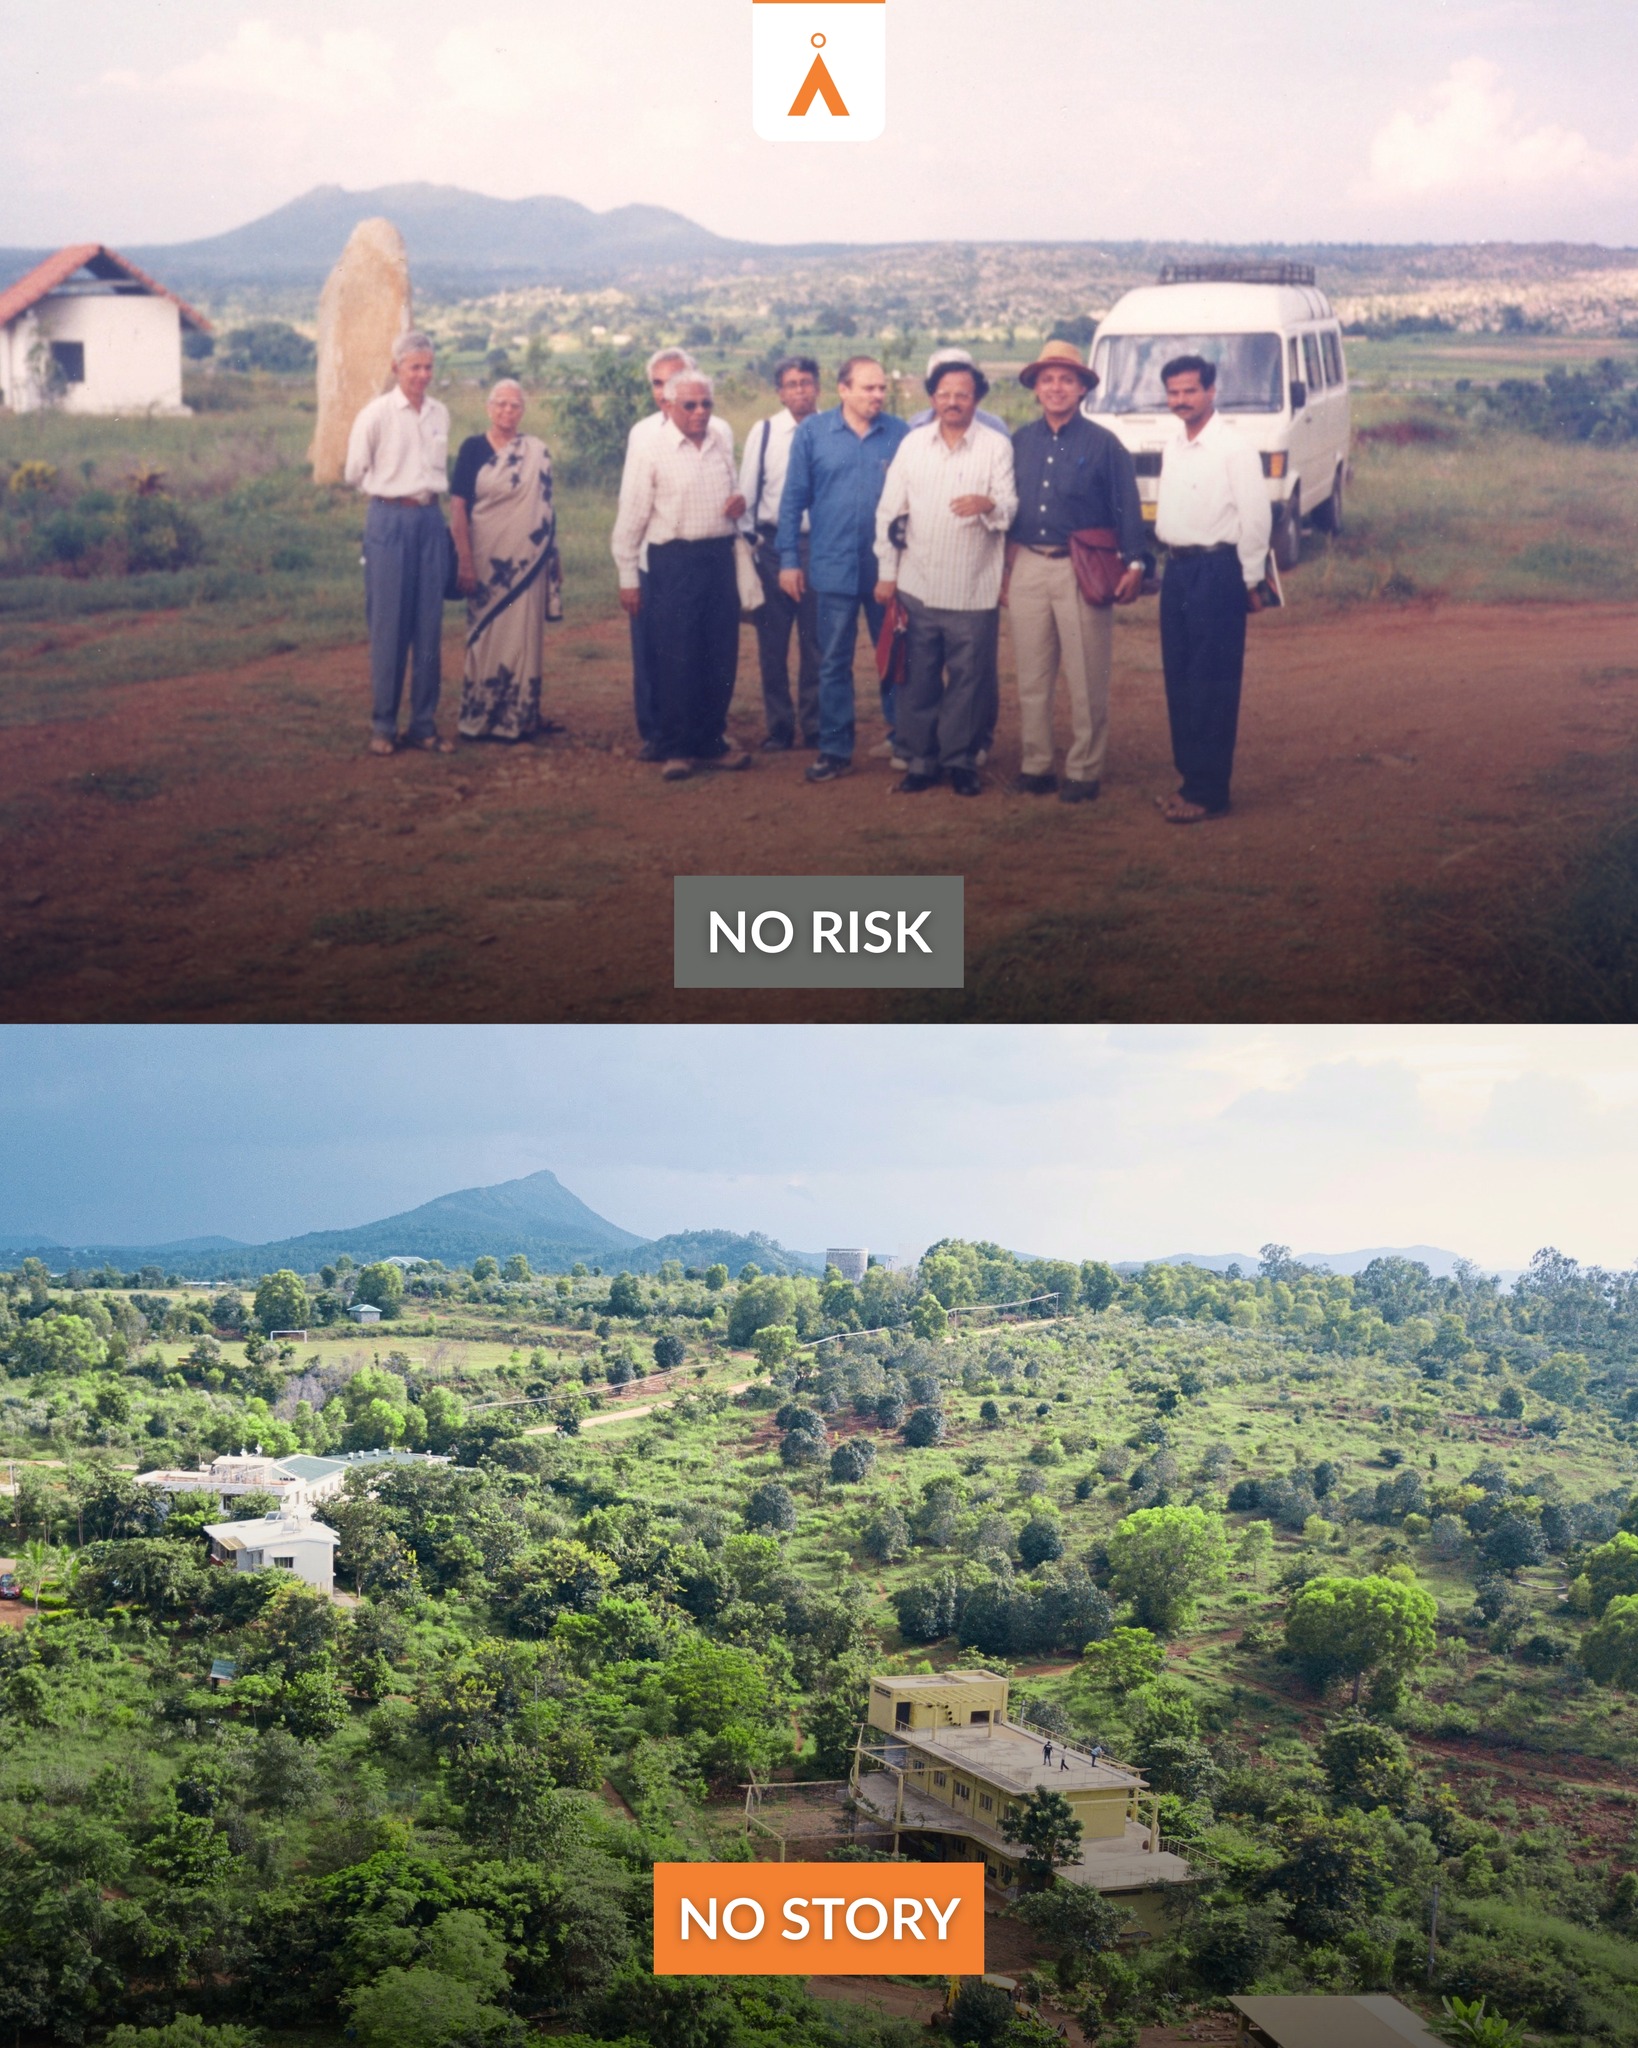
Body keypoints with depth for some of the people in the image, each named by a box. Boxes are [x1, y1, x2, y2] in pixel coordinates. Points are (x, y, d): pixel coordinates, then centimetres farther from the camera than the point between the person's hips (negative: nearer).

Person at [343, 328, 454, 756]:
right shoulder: (376, 414, -5)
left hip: (430, 520, 5)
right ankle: (383, 726, 4)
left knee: (429, 625, 5)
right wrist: (393, 491, 10)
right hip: (389, 520, -4)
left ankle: (424, 724, 11)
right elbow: (354, 472, 3)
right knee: (388, 625, -3)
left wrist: (427, 492, 12)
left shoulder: (440, 414, 9)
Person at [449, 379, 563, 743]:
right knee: (486, 635, 3)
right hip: (487, 560, -2)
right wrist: (465, 560, -12)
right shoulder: (473, 449, -2)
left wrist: (553, 557, 11)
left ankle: (521, 715, 14)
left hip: (527, 560, 2)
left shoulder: (537, 452, 5)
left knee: (523, 635, 7)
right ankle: (480, 717, 10)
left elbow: (546, 507, 11)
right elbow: (458, 507, -5)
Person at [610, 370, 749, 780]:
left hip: (719, 558, 5)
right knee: (675, 661, -3)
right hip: (674, 561, -5)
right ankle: (674, 749, 6)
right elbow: (631, 516, -4)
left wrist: (739, 504, -1)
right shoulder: (652, 449, -5)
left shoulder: (722, 446, 11)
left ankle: (710, 742, 19)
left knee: (721, 657, 8)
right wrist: (628, 577, -6)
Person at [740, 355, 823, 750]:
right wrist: (750, 538, 2)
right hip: (772, 544, 2)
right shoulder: (764, 432, 3)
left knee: (815, 643, 5)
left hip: (820, 544, -2)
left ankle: (813, 725, 15)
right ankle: (779, 726, 17)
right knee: (772, 643, 7)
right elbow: (747, 491, 7)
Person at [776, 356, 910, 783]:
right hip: (834, 566, 0)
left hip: (888, 566, 1)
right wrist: (789, 559, -1)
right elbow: (793, 498, 2)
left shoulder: (900, 434, -1)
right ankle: (835, 750, 11)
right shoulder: (812, 433, -1)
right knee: (834, 663, 5)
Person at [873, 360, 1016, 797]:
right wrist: (887, 573, 4)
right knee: (918, 678, 6)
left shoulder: (996, 446, 2)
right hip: (917, 586, 2)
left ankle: (960, 760, 15)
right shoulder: (912, 444, 8)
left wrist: (989, 504, -30)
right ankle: (920, 759, 15)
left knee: (968, 679, 3)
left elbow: (1009, 507, -6)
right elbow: (889, 511, 9)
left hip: (974, 591, -2)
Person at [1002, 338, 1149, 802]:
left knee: (1086, 680, -2)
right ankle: (1035, 764, 17)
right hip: (1027, 567, 4)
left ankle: (1083, 771, 5)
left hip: (1080, 569, -4)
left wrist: (1135, 563, -9)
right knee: (1030, 677, 8)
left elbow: (1128, 508, -1)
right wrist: (1004, 570, 14)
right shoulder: (1020, 443, 10)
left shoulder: (1103, 445, -1)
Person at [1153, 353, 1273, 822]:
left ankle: (1208, 792, -2)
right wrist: (1168, 556, 14)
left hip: (1217, 569, -8)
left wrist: (1249, 581, -9)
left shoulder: (1233, 449, -12)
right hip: (1177, 569, 8)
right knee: (1179, 681, 11)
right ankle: (1189, 778, 20)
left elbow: (1256, 519, -11)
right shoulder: (1173, 445, 12)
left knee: (1212, 687, -5)